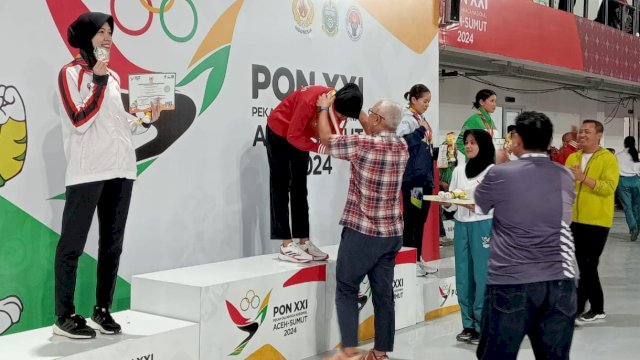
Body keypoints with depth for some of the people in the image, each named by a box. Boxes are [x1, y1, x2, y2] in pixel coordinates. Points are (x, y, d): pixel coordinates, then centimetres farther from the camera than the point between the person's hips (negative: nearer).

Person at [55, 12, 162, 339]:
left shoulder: (114, 76, 18)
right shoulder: (70, 73, -1)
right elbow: (80, 122, -12)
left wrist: (147, 120, 6)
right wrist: (99, 83, -12)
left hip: (120, 168, 7)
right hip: (87, 170, -7)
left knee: (112, 243, 9)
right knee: (72, 244, -4)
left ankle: (102, 310, 18)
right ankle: (64, 317, 2)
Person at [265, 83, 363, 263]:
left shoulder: (339, 105, -16)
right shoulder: (310, 100, -37)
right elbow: (293, 135, -31)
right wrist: (319, 147, -36)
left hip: (300, 135, 7)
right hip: (279, 132, -7)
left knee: (300, 189, 6)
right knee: (281, 188, -7)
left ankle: (304, 242, 8)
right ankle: (286, 246, -9)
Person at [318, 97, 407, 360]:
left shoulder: (362, 145, -16)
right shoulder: (402, 146, 4)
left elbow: (325, 138, -2)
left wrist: (324, 107, 12)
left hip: (361, 232, -6)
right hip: (392, 233, 6)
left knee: (346, 290, 6)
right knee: (383, 293, 9)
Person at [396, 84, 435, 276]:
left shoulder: (422, 120, 16)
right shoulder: (407, 119, -10)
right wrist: (421, 130, -18)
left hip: (425, 176, 9)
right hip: (413, 176, -9)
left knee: (421, 219, 12)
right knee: (410, 219, -3)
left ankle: (417, 260, 20)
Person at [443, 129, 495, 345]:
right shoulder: (459, 171, 13)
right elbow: (451, 205, 13)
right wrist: (446, 203, -8)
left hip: (483, 226, -5)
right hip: (460, 225, 5)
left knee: (481, 276, -4)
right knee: (463, 276, 8)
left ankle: (482, 326, 5)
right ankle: (468, 325, 18)